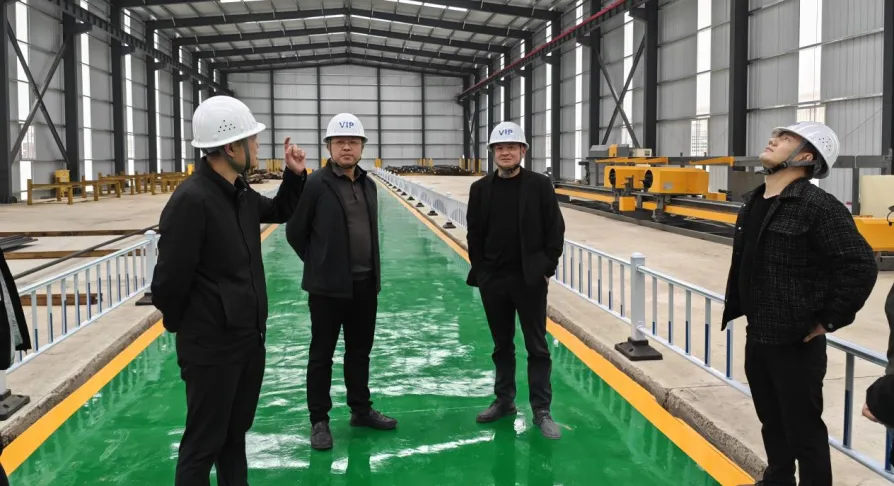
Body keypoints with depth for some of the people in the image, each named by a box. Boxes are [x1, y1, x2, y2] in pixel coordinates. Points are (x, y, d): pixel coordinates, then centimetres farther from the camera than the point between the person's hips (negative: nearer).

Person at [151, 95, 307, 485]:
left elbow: (280, 212, 24)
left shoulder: (241, 193, 4)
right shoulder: (191, 201, -23)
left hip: (250, 338, 8)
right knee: (204, 442, 6)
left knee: (235, 433, 22)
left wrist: (294, 176, 6)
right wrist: (184, 327, -3)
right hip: (212, 346, -8)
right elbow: (169, 280, -20)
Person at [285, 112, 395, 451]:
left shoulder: (368, 185, 8)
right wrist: (319, 265, 3)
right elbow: (295, 232, -5)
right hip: (329, 287, -6)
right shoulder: (316, 184, -11)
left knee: (360, 351, 17)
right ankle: (319, 421, 17)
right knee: (322, 355, 6)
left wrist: (372, 272, 13)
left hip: (365, 285, 6)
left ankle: (361, 410, 32)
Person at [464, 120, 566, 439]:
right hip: (493, 281, 3)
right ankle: (504, 400, 28)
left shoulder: (540, 185, -4)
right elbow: (474, 235, 8)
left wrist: (546, 270, -6)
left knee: (537, 347, 3)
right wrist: (480, 272, 2)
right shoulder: (480, 189, 3)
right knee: (502, 346, 15)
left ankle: (541, 411, 10)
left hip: (530, 279, -3)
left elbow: (555, 231, -3)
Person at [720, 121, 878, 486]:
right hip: (757, 337, 8)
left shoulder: (818, 206, -18)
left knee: (803, 429, 4)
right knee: (771, 422, 23)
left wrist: (828, 321, -14)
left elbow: (861, 267, -20)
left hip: (796, 342, -7)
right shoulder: (753, 202, 6)